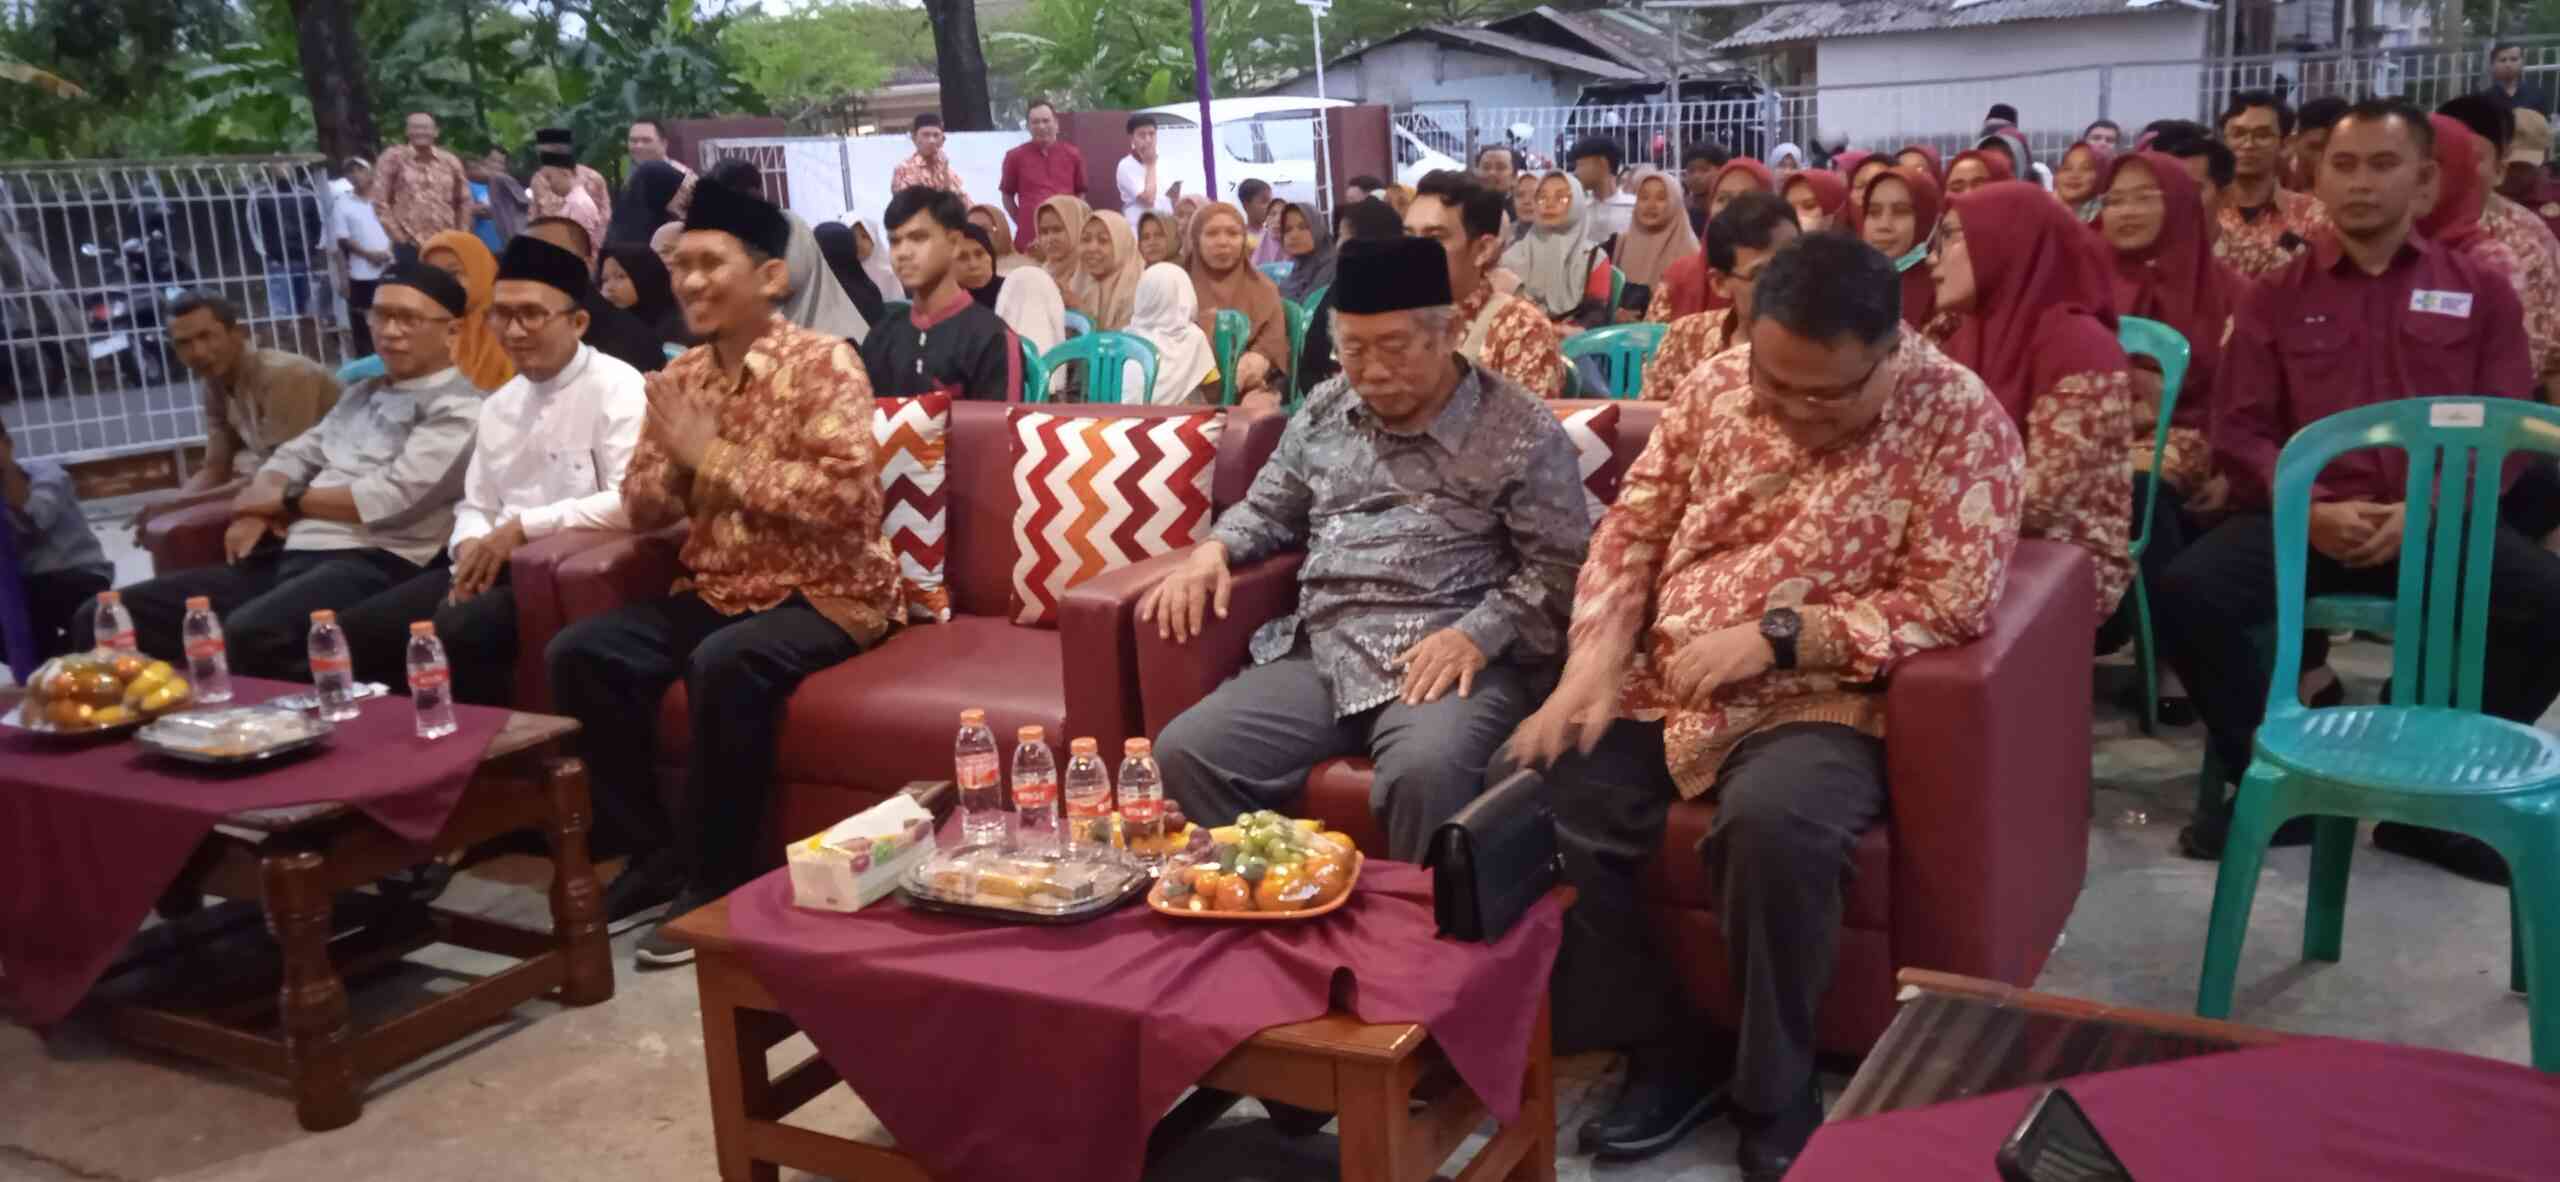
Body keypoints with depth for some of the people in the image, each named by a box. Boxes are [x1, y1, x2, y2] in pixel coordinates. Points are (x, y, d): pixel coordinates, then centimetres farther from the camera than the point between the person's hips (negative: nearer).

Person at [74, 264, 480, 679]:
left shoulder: (460, 409, -2)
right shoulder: (363, 393, 26)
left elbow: (394, 498, -13)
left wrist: (288, 500, 1)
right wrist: (256, 509, 1)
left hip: (371, 565, -9)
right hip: (287, 557, 9)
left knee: (251, 634, -40)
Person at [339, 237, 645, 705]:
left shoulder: (615, 387, -8)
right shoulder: (498, 404, 17)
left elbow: (632, 503, -20)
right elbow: (475, 506, 21)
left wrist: (522, 526, -14)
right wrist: (471, 547, -3)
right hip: (500, 566, 8)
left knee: (457, 631, -30)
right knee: (354, 631, -6)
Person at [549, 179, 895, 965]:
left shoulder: (823, 362, -11)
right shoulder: (681, 378, 9)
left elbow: (846, 496, -24)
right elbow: (640, 511, 12)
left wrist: (717, 455, -20)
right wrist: (675, 461, -11)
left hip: (824, 594, -7)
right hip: (717, 590, 7)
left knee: (726, 664, -34)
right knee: (578, 654, -12)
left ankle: (717, 880, -15)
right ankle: (654, 853, 2)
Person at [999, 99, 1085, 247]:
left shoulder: (1073, 155, 7)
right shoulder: (1015, 156, 3)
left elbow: (1080, 193, 17)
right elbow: (1007, 195, 11)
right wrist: (1022, 223, 5)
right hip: (1029, 237, -1)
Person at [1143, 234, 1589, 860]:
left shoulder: (1521, 429, 1)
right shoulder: (1324, 411, 17)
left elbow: (1557, 569, -2)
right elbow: (1269, 510, 29)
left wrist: (1478, 634, -17)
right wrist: (1214, 548, 7)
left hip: (1448, 658, -5)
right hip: (1319, 654, 5)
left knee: (1425, 771, -37)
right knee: (1184, 752, -17)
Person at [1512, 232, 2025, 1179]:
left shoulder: (1959, 420, -9)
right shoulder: (1718, 385, 5)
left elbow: (1952, 601, -15)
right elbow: (1631, 531, 8)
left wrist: (1773, 635, -21)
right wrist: (1593, 663, -8)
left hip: (1820, 702, -5)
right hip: (1661, 689, 5)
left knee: (1773, 821, -36)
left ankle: (1775, 1101, -11)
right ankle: (1668, 1046, 0)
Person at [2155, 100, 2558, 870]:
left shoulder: (2480, 294, 14)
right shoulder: (2277, 298, 13)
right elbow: (2238, 431, 5)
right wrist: (2309, 508, -14)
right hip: (2303, 517, 0)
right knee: (2186, 594, -28)